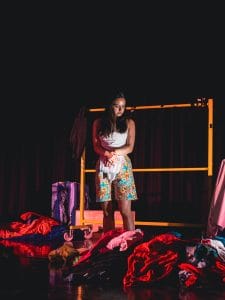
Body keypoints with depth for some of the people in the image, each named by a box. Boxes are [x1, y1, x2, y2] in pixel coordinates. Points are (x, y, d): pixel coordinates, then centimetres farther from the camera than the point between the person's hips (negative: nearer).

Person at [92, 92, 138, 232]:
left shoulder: (129, 123, 7)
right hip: (103, 167, 1)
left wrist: (114, 153, -15)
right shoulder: (98, 123, 10)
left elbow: (130, 147, 1)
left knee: (125, 210, -9)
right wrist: (108, 154, -13)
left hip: (122, 166, -1)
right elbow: (96, 147, 6)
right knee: (107, 211, 1)